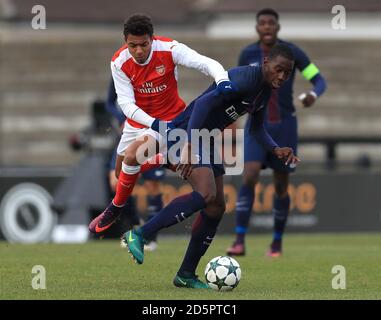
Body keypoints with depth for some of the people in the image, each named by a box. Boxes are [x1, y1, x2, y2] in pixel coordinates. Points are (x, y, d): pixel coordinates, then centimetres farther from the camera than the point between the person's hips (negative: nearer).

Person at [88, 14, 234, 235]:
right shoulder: (119, 62, -18)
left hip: (169, 119, -5)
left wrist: (222, 80, -56)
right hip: (139, 120, 5)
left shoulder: (169, 49, -25)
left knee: (132, 156, -25)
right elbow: (126, 103, -20)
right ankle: (164, 160, 43)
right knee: (122, 173, 14)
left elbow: (206, 63, -33)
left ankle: (116, 208, -3)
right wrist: (153, 123, -37)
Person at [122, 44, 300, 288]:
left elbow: (257, 128, 23)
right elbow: (204, 103, -31)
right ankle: (139, 236, -21)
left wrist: (276, 150, 4)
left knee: (217, 207, 8)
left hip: (207, 140, 10)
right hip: (188, 132, -10)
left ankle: (186, 275, 15)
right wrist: (189, 146, -37)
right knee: (206, 194, -27)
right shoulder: (246, 78, -22)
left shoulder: (265, 90, 9)